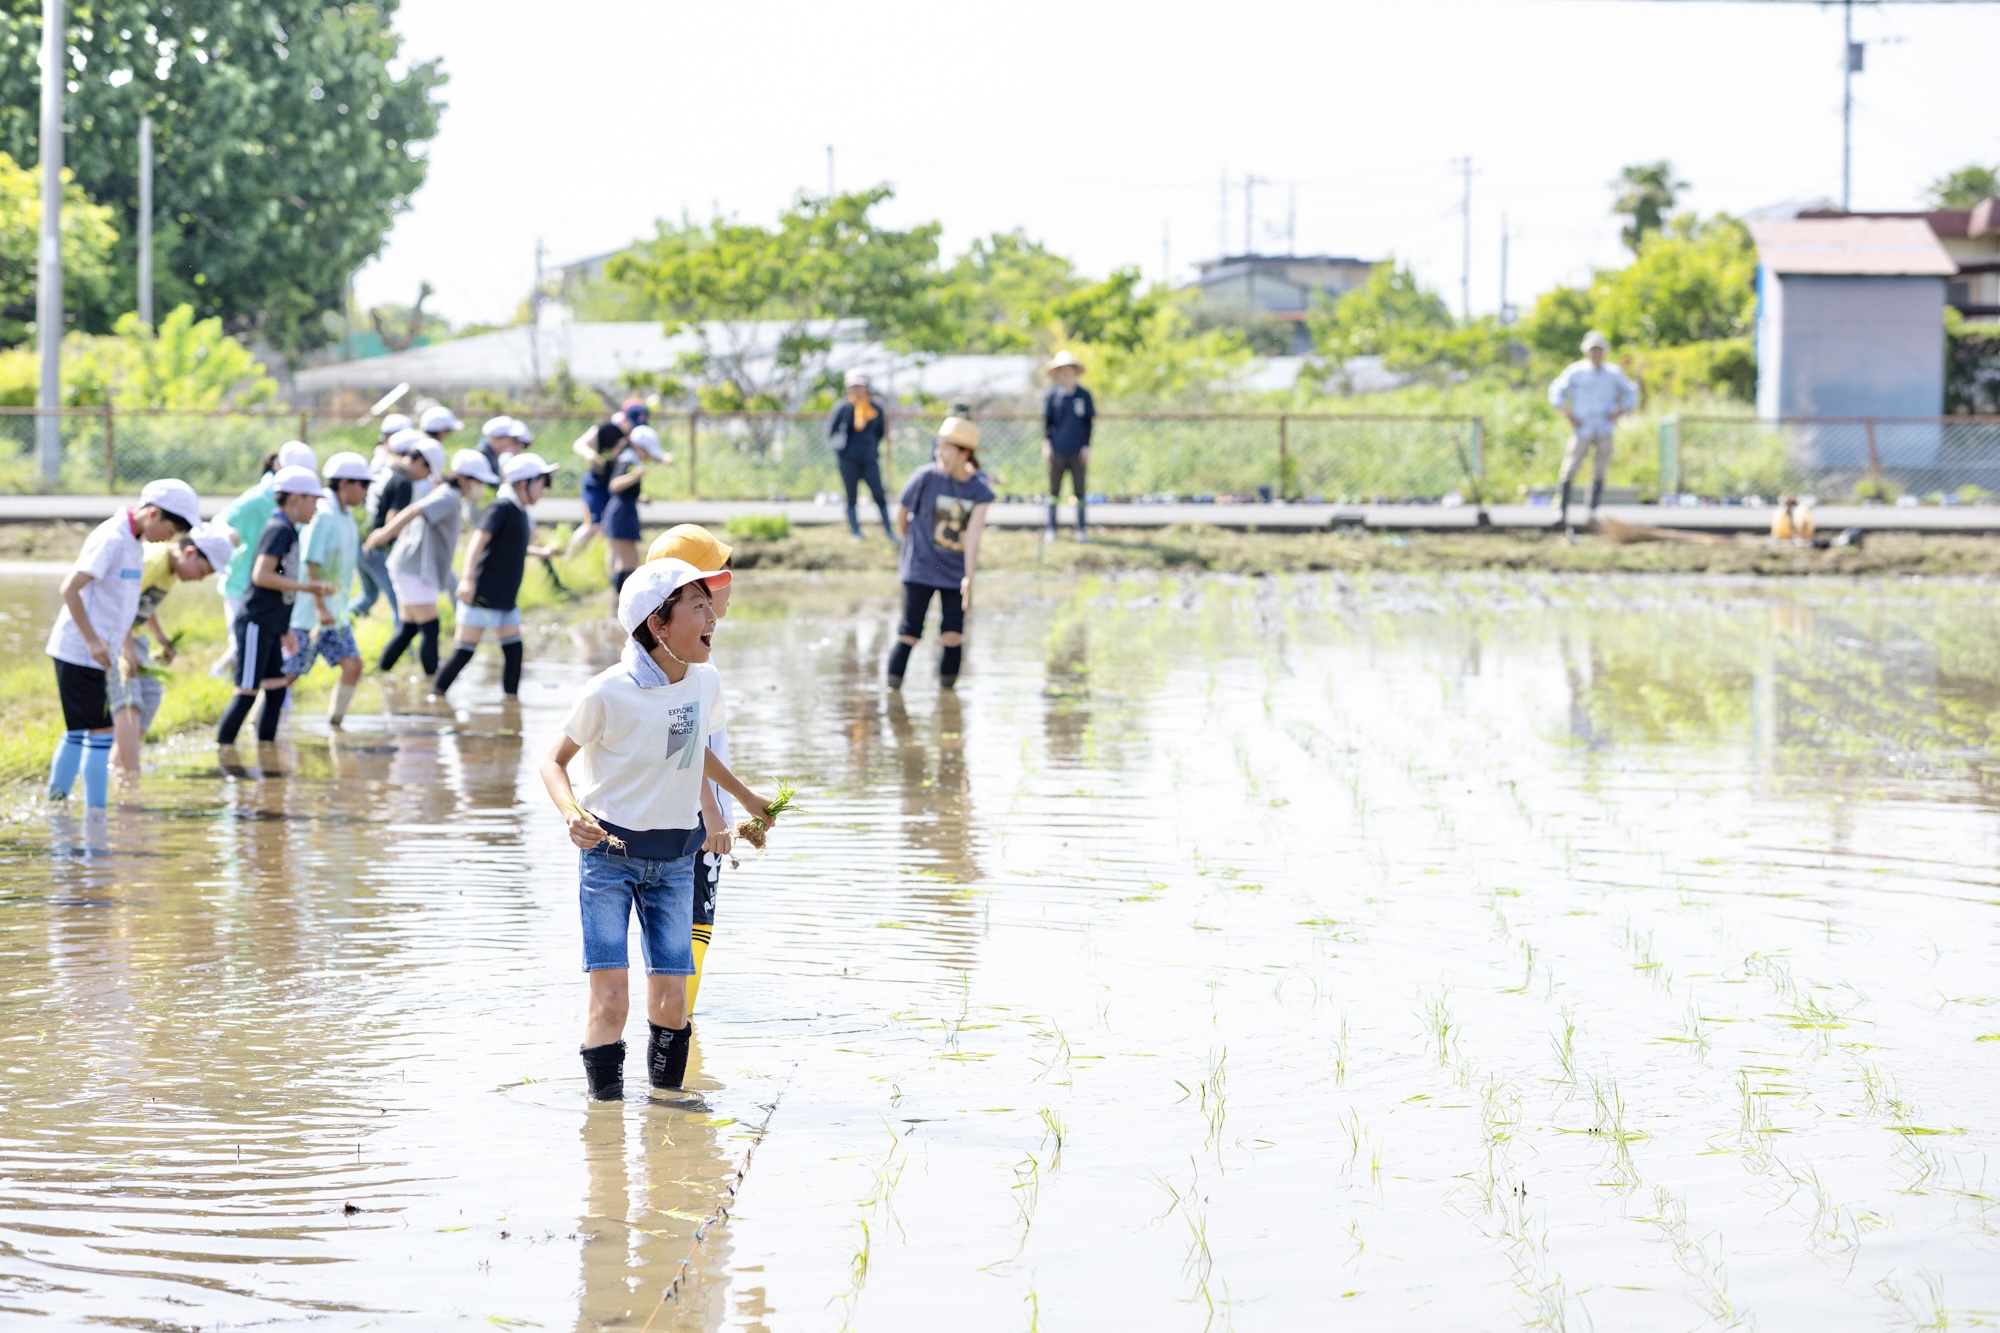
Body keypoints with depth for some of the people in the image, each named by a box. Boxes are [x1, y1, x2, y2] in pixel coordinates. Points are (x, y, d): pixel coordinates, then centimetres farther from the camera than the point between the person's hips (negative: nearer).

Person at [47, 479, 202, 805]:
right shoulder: (112, 539, -17)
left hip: (90, 653, 10)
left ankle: (55, 802, 21)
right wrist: (93, 641, -24)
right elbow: (70, 589, -22)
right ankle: (96, 811, -4)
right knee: (100, 733, -7)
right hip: (81, 652, -10)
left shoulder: (134, 542, 11)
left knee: (77, 732, 15)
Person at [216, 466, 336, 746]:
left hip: (270, 628, 10)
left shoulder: (288, 531, 15)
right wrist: (306, 586, -23)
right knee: (246, 693, -8)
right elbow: (261, 575, -24)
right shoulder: (279, 530, -14)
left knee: (276, 691, 12)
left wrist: (285, 629, 22)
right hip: (256, 626, -10)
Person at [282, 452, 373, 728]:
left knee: (352, 664, -3)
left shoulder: (346, 519, 10)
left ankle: (334, 724, 5)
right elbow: (311, 563, -21)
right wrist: (320, 607, -24)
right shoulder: (323, 516, -17)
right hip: (308, 613, -8)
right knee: (287, 674, -1)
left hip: (334, 614, 8)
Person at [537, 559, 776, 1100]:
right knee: (611, 999, -13)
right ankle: (605, 1101, 3)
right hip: (609, 853, -4)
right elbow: (554, 760, -7)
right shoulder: (609, 694, -18)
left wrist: (742, 796, 32)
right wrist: (572, 813, -26)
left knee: (670, 1003, 1)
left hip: (675, 857, 4)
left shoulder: (705, 683, -2)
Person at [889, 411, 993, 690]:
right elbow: (901, 513, 4)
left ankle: (947, 685, 13)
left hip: (956, 574, 1)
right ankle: (892, 686, 7)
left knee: (953, 636, -6)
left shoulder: (980, 491, -6)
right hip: (920, 570, -1)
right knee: (909, 633, -4)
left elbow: (973, 535, -13)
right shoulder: (925, 477, -11)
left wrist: (969, 578, -20)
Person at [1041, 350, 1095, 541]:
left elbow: (1090, 422, 6)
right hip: (1057, 451, 0)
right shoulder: (1053, 395, 2)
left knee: (1079, 490, 3)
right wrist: (1046, 444, -2)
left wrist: (1087, 446, 1)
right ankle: (1051, 530, 10)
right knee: (1054, 491, 4)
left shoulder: (1084, 395, 3)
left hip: (1077, 452, 0)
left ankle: (1080, 530, 11)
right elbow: (1046, 420, 6)